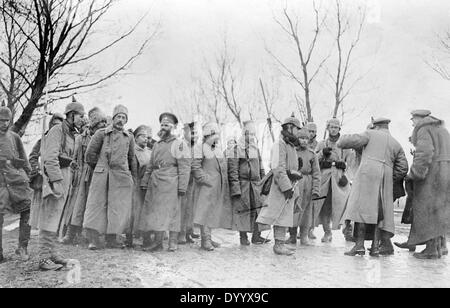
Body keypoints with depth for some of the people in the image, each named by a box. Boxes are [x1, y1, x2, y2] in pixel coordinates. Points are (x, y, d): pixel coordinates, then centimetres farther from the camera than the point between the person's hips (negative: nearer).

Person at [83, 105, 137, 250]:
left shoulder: (129, 137, 16)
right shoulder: (101, 133, 5)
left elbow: (132, 158, 23)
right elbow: (90, 153, 7)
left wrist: (133, 176, 22)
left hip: (122, 176, 3)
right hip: (102, 174, -3)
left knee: (118, 207, 0)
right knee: (97, 204, -3)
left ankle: (111, 238, 6)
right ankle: (93, 239, -3)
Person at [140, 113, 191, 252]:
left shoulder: (179, 144, 0)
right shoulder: (157, 145, 20)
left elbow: (184, 167, -8)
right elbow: (150, 166, 23)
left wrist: (182, 186, -15)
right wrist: (145, 182, 15)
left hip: (171, 183, -6)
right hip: (155, 183, 6)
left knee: (171, 211, -3)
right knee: (155, 212, 4)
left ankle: (173, 242, 4)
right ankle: (158, 242, 9)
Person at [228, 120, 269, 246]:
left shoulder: (256, 149, 16)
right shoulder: (236, 150, -3)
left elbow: (261, 168, 22)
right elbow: (232, 170, -9)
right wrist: (235, 187, -15)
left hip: (256, 184, 5)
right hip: (242, 184, -5)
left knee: (258, 209, -2)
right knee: (242, 210, -1)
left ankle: (256, 236, 5)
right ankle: (243, 237, 10)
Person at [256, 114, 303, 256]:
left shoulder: (291, 146, 20)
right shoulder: (279, 144, -11)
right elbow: (277, 168, -20)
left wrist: (294, 189, 20)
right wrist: (287, 187, -24)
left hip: (290, 185, 9)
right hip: (281, 186, -9)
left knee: (286, 216, 10)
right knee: (281, 215, -7)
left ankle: (280, 243, 15)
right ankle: (279, 245, -2)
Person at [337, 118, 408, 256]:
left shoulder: (371, 134, 11)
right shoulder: (396, 144, 23)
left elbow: (354, 140, -2)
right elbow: (402, 168, 16)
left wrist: (341, 142, 17)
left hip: (368, 173, -5)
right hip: (386, 178, 5)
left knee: (361, 208, -7)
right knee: (380, 212, 7)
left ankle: (359, 245, -15)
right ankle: (375, 246, -1)